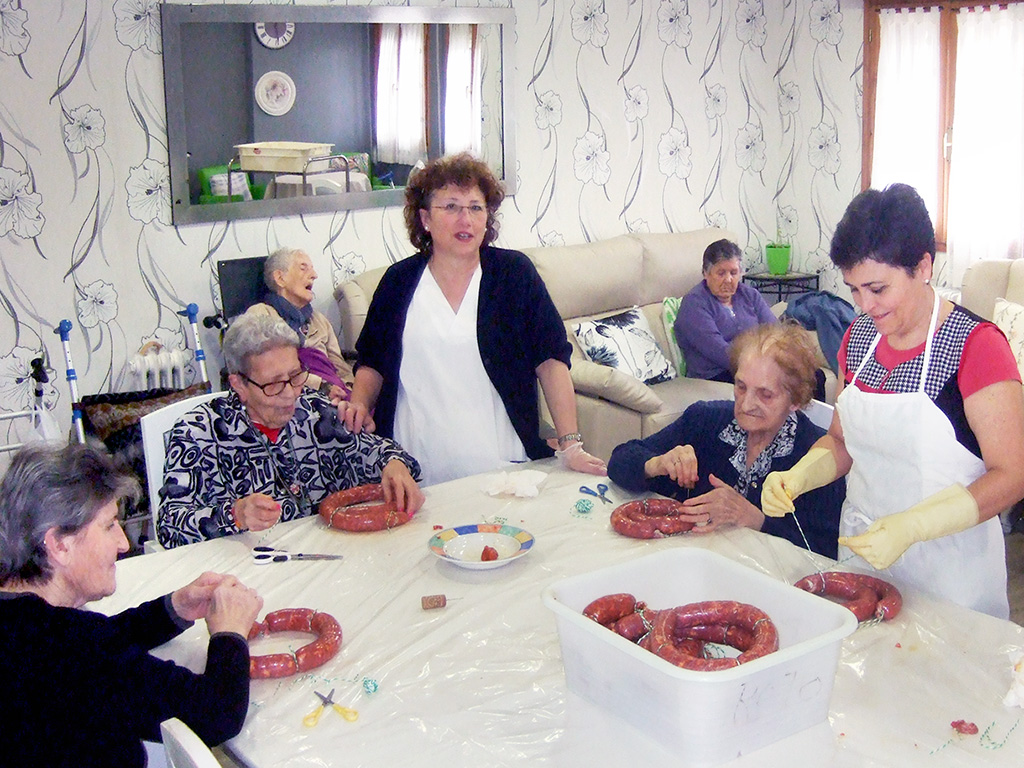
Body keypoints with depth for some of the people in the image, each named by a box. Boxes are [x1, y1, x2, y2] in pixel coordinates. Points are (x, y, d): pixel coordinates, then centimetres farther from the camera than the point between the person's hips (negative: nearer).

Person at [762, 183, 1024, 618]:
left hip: (948, 566, -6)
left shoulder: (976, 345, -17)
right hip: (860, 549, 6)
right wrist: (797, 477, -8)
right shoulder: (859, 337, 3)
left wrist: (910, 526, -29)